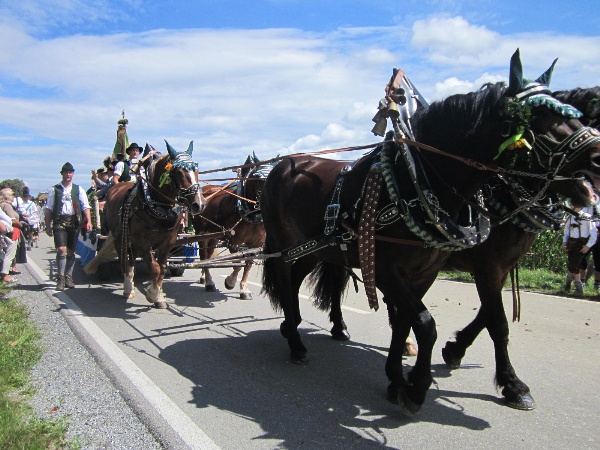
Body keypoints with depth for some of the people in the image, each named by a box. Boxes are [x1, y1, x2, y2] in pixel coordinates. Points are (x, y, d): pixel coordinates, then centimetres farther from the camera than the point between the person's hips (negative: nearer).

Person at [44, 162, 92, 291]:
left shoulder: (78, 189, 9)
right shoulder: (54, 190, 7)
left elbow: (85, 207, 2)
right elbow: (48, 209, 6)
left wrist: (89, 221, -11)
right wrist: (48, 226, 1)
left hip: (74, 221, 2)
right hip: (59, 221, -2)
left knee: (71, 251, 8)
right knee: (61, 249, -13)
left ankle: (68, 277, 18)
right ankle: (60, 278, -3)